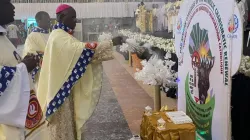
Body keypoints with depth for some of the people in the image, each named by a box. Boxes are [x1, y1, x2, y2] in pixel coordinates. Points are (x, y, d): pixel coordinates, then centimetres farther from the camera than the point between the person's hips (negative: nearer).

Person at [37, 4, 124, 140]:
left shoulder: (63, 36, 15)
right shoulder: (59, 36, -17)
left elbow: (76, 52, 11)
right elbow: (82, 48, -29)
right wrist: (111, 43, -29)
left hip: (66, 88, 10)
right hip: (61, 88, -10)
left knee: (68, 121, 16)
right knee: (63, 124, 0)